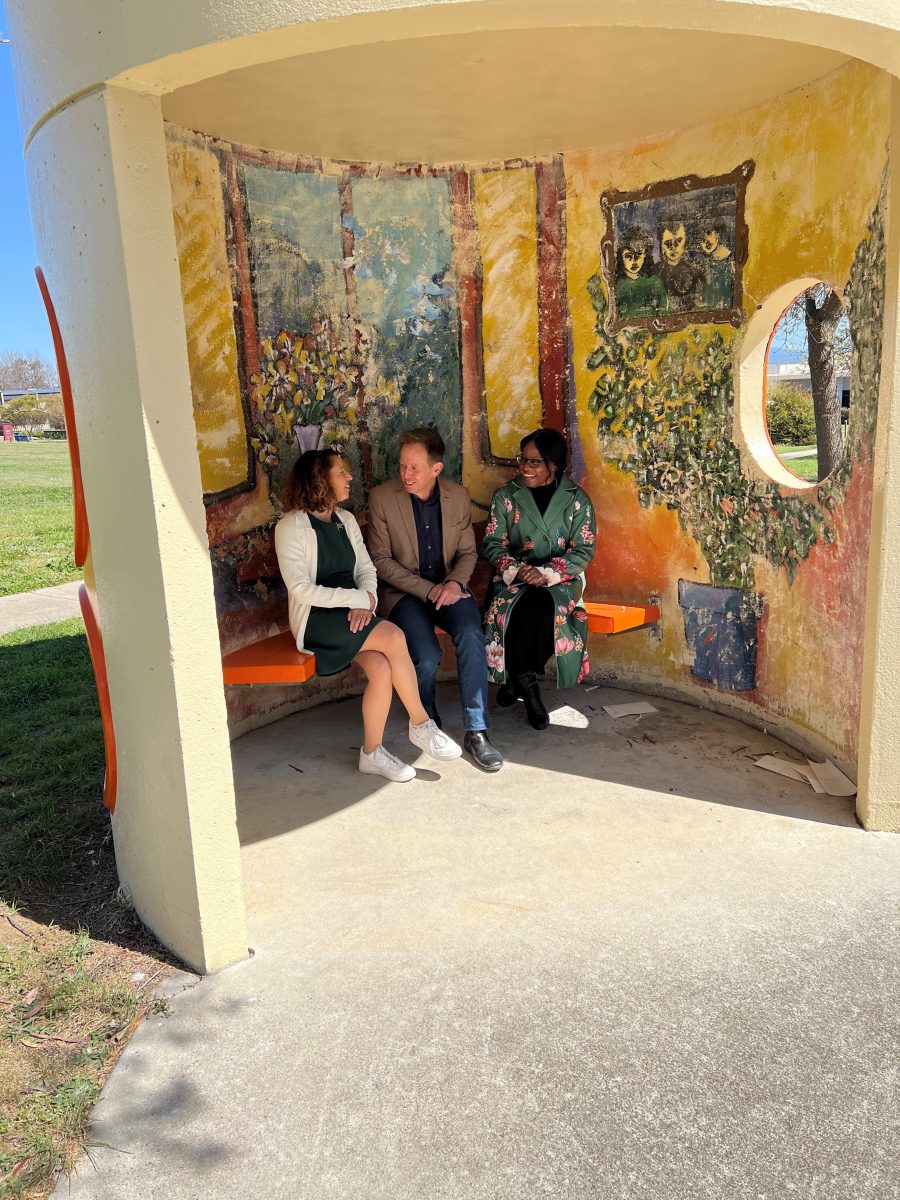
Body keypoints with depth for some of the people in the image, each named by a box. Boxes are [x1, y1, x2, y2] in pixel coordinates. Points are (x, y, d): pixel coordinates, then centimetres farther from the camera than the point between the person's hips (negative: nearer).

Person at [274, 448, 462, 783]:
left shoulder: (345, 520, 13)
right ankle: (421, 725, -10)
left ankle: (372, 753, -7)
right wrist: (359, 598, -18)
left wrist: (365, 600, -12)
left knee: (382, 668, -23)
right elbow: (302, 590, -15)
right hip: (316, 619, -6)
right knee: (394, 637, -27)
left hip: (352, 614, 6)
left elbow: (366, 569, 10)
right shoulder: (291, 527, -8)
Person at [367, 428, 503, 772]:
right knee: (427, 656, -27)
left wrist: (455, 582, -13)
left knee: (471, 636, -29)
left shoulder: (458, 496, 3)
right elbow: (381, 560, -7)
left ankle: (476, 731, -19)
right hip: (404, 592, -2)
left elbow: (468, 552, 9)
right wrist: (428, 590, -16)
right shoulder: (382, 497, -6)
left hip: (448, 587, 2)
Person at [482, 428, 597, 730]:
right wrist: (516, 570, -18)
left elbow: (584, 550, -2)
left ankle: (516, 679, -13)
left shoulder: (576, 499, 3)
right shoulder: (506, 496, 7)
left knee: (541, 606, -34)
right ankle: (527, 684, -15)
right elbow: (493, 544, 2)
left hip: (561, 579, -1)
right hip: (515, 577, 1)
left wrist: (545, 573, -18)